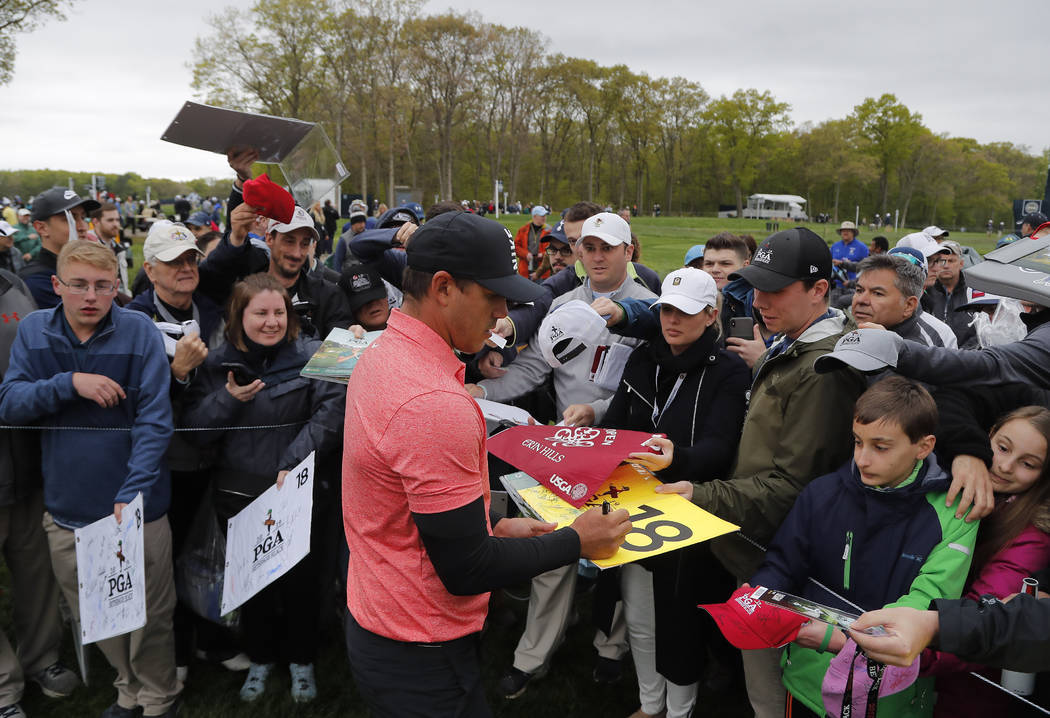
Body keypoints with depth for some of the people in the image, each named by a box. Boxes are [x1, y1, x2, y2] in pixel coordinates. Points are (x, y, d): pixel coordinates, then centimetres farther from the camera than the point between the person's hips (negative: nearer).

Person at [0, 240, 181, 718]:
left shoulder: (140, 332, -11)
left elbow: (154, 420, -15)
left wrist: (132, 493, -24)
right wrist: (70, 383, -20)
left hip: (137, 509, -3)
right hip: (67, 511, 3)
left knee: (150, 619, 10)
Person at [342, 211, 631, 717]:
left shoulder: (383, 354, 1)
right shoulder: (436, 404, -30)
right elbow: (466, 571, -25)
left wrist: (494, 528, 9)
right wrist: (576, 542, -13)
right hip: (420, 656, -9)